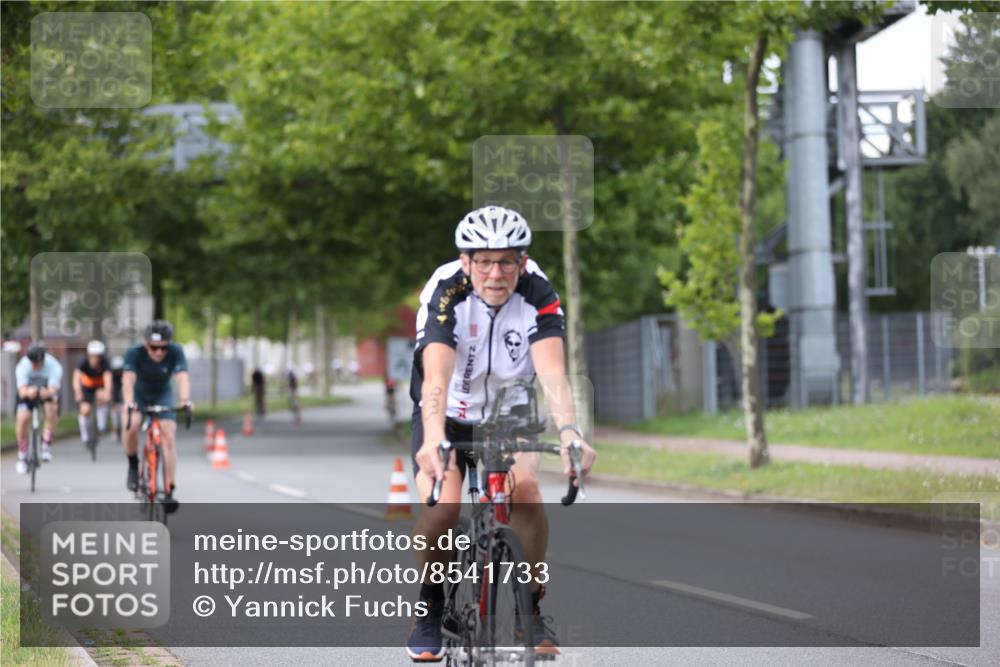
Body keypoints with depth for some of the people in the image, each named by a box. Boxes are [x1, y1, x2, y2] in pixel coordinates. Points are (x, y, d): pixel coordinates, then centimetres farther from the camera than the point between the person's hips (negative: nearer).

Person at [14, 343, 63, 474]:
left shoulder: (54, 366, -33)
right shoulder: (23, 366, -32)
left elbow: (52, 390, -43)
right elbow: (22, 391, -41)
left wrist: (47, 392, -68)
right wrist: (28, 391, -65)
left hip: (47, 389, 0)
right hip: (28, 389, 0)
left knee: (51, 410, -31)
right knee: (22, 418, -19)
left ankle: (46, 446, -15)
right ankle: (22, 456, -1)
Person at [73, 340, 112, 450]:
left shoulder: (105, 363, -29)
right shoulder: (84, 362, -28)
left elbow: (108, 378, -44)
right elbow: (76, 378, -40)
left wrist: (107, 392, -62)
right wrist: (78, 393, -58)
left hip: (100, 387, 0)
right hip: (86, 387, 1)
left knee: (101, 396, -33)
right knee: (85, 410, -18)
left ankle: (101, 425, -17)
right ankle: (85, 436, 2)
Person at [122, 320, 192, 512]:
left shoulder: (175, 352, -25)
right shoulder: (135, 353, -28)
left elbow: (183, 377, -37)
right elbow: (128, 379, -40)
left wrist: (185, 400, -57)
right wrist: (128, 402, -59)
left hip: (163, 396, 1)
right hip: (139, 395, -1)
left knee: (168, 437, -16)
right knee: (131, 425, -31)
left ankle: (170, 491, -11)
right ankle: (133, 465, -4)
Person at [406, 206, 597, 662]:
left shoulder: (538, 294, -23)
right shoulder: (445, 292, -27)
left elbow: (551, 371, -36)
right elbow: (436, 375, -41)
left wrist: (569, 432, -54)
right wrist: (433, 439, -58)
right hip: (448, 417, -1)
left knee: (524, 488, -27)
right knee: (443, 507, -26)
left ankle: (530, 607, -8)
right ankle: (429, 607, 1)